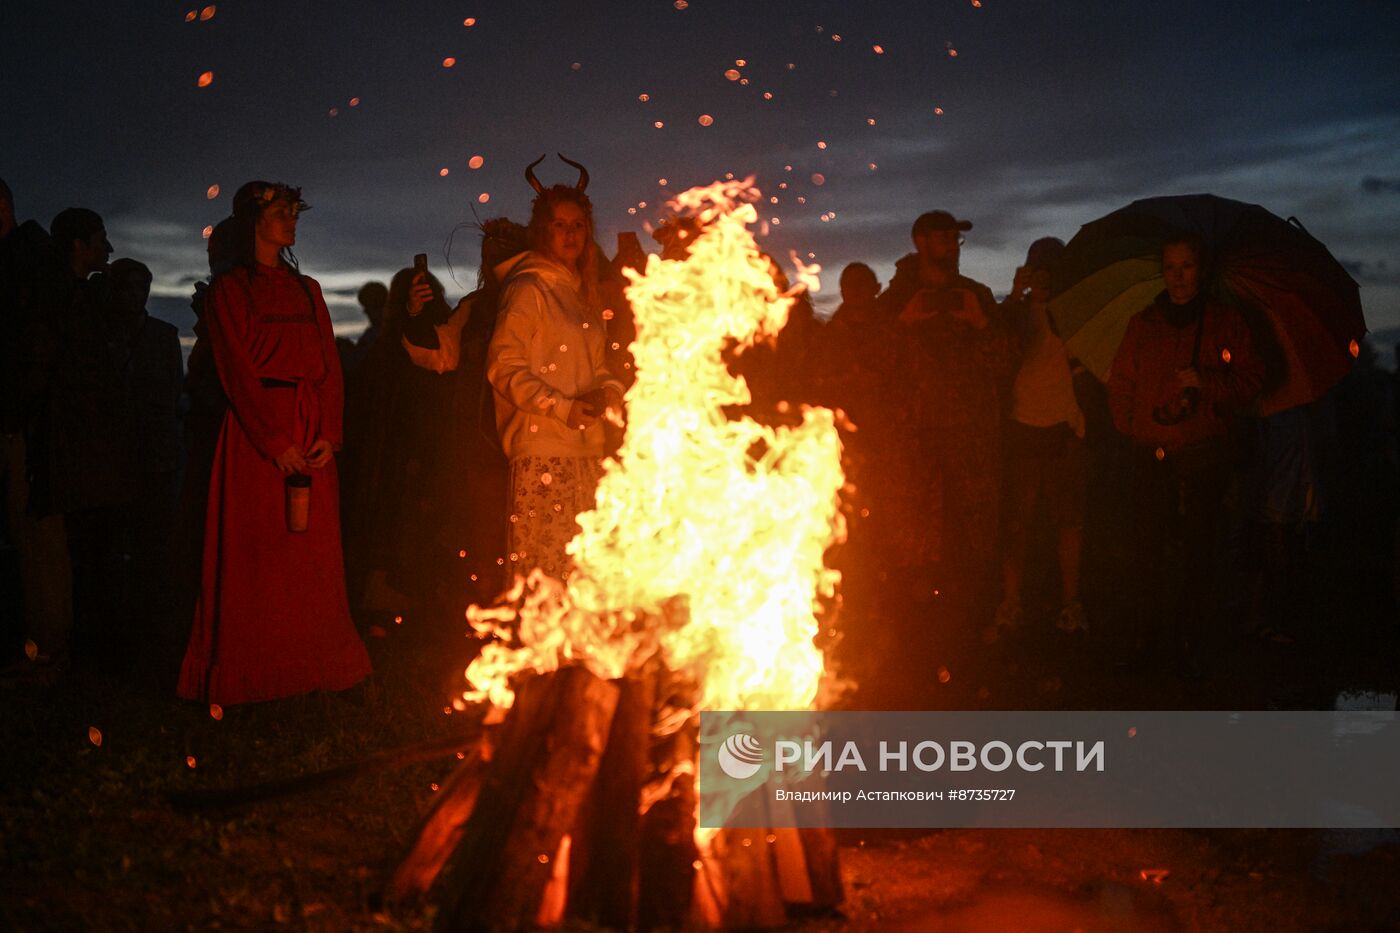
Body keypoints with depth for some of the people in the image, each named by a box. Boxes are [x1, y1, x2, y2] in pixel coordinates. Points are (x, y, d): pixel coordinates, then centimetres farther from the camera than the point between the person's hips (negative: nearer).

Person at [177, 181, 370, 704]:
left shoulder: (307, 290, 17)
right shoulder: (229, 291, 3)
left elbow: (330, 367, 11)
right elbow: (237, 373, -6)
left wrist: (328, 436, -4)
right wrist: (277, 443, -15)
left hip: (311, 435, 5)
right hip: (255, 433, -4)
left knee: (313, 554, 3)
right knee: (257, 554, -4)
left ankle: (312, 666, 9)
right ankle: (252, 675, 2)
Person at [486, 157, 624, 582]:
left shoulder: (583, 292, 19)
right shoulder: (526, 290, -4)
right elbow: (504, 366, -10)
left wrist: (607, 391, 1)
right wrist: (564, 408, -15)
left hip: (588, 449, 7)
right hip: (541, 448, -7)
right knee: (541, 568, -9)